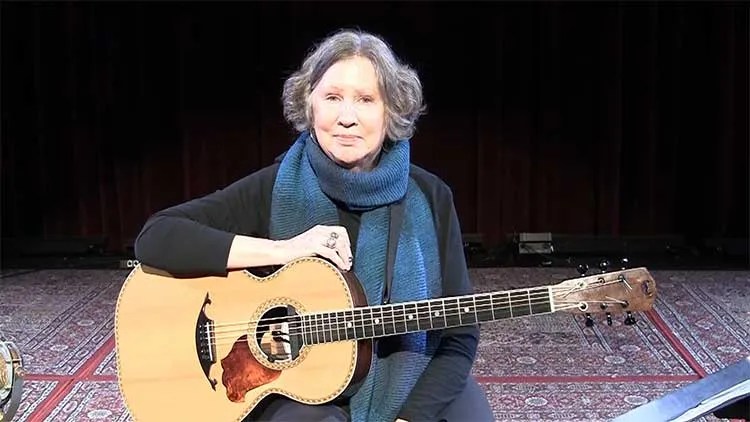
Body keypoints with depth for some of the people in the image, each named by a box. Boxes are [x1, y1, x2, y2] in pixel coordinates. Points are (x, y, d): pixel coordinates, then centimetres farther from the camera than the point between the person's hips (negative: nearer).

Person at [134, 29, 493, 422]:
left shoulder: (429, 196, -4)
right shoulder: (275, 189, -7)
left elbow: (459, 337, -4)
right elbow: (155, 238, -17)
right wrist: (281, 249, -22)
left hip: (411, 383, 2)